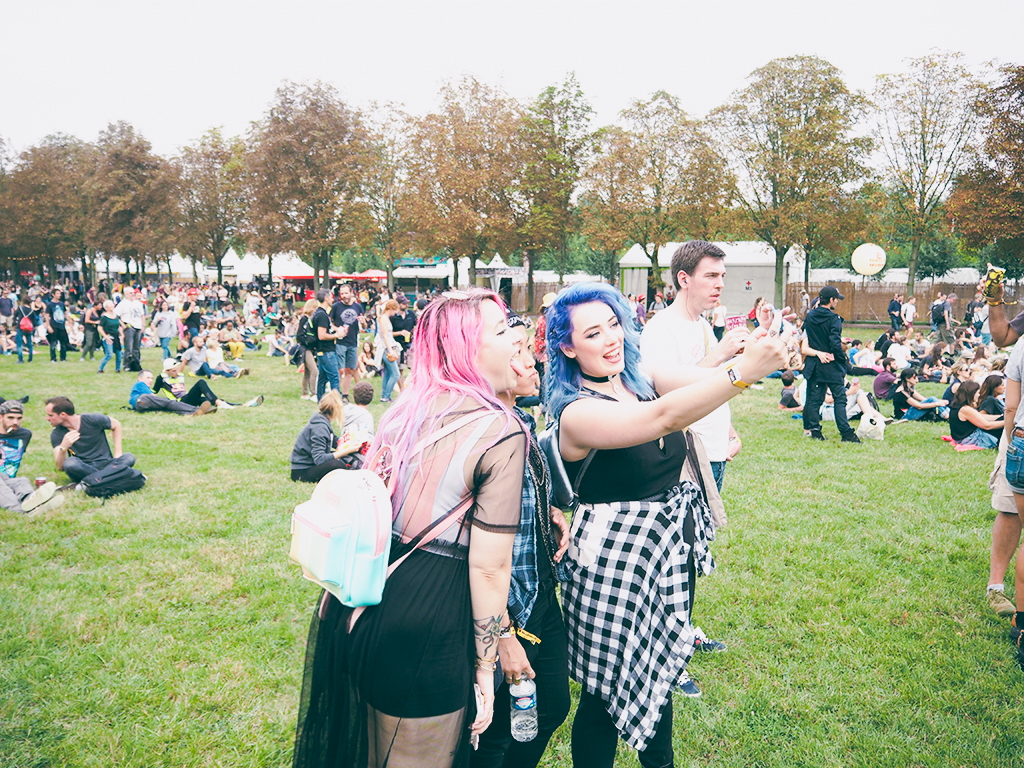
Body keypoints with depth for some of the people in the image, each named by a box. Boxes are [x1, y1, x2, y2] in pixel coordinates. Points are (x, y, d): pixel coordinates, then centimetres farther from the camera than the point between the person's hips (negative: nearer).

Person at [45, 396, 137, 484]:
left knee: (129, 458, -29)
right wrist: (63, 448, -30)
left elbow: (116, 425, 11)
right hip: (81, 469, 0)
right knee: (70, 463, -34)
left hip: (105, 464, 0)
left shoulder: (93, 420, -8)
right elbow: (60, 468, -9)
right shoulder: (56, 435, -3)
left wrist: (118, 452, 1)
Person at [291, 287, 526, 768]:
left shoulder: (404, 411, 5)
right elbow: (489, 567, -16)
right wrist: (485, 664, -5)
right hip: (427, 627, -6)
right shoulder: (501, 433, -15)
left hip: (359, 597, 7)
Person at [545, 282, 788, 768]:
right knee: (611, 688, 9)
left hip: (673, 550, 8)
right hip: (617, 559, -7)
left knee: (660, 671, 25)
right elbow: (665, 417, -37)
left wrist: (754, 353, -33)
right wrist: (744, 372, -47)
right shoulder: (577, 414, -23)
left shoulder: (639, 381, 0)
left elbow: (695, 378, -14)